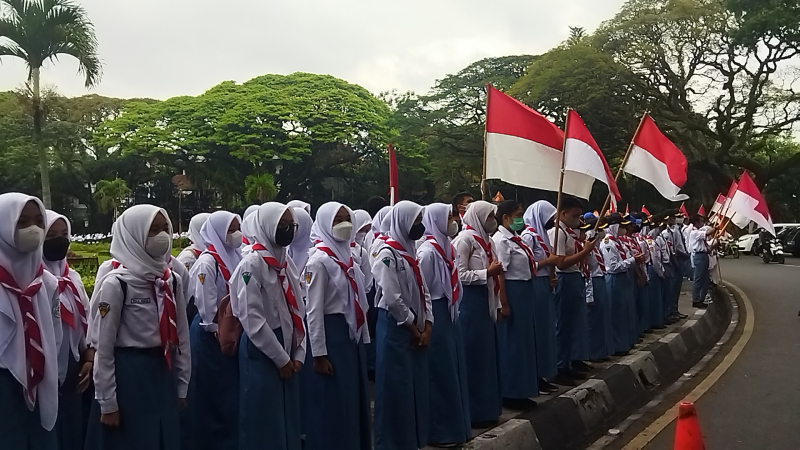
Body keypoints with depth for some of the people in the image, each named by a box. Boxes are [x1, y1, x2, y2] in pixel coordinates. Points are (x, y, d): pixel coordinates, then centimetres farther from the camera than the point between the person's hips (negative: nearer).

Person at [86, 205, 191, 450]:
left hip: (163, 374, 6)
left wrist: (181, 386, 11)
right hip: (127, 376, -5)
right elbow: (103, 347, -10)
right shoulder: (116, 284, -13)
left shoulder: (172, 280, 3)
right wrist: (107, 402, -8)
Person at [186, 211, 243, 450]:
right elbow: (207, 308, -18)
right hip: (212, 337, -7)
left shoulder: (233, 258, 9)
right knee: (215, 397, 3)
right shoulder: (208, 262, -15)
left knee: (232, 395, 12)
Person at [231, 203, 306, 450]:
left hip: (287, 352, 7)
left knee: (289, 420, 13)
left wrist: (298, 354, 3)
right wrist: (280, 358, -14)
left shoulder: (287, 262, 11)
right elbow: (251, 318, -18)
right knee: (264, 422, 1)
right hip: (261, 352, -7)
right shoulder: (252, 263, -13)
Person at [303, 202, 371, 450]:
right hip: (331, 335, -8)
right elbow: (313, 311, -15)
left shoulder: (348, 257, 11)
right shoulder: (319, 260, -12)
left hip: (352, 335, 8)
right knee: (332, 405, 2)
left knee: (355, 400, 15)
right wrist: (319, 354, -17)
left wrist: (363, 337, 14)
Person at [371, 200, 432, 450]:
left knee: (416, 388, 14)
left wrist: (426, 327, 1)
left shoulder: (410, 252, 13)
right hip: (395, 330, -8)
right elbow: (393, 300, -20)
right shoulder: (388, 254, -14)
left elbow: (424, 292, 13)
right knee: (396, 390, 0)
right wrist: (414, 329, -10)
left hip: (417, 331, 9)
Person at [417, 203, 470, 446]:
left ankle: (456, 425, 27)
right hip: (436, 314, -9)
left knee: (455, 368, 15)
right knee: (441, 372, 1)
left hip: (450, 313, 9)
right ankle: (440, 431, 14)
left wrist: (454, 309, 13)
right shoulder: (427, 251, -16)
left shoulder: (449, 247, 10)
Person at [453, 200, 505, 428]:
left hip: (485, 301, 9)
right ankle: (474, 412, 9)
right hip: (469, 302, -9)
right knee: (473, 356, -1)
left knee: (487, 354, 12)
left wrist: (498, 305, 15)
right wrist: (488, 272, -16)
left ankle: (486, 408, 23)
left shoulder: (485, 240, 16)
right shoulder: (465, 239, -11)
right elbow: (459, 275, -17)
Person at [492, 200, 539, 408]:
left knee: (524, 340, 15)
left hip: (524, 292, 10)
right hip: (512, 293, -10)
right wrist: (503, 303, -23)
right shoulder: (501, 240, -16)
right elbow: (499, 274, -21)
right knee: (512, 342, -2)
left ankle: (521, 390, 26)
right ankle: (511, 393, 9)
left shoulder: (515, 238, 14)